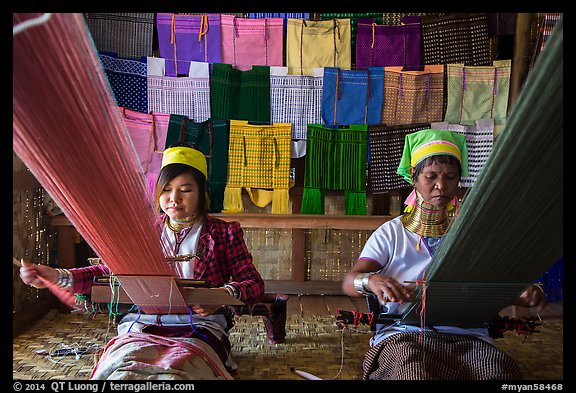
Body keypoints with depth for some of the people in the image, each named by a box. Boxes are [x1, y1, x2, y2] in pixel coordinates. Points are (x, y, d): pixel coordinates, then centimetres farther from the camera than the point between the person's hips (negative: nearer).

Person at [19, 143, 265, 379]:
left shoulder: (224, 233, 8)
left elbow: (254, 282, 4)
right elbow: (110, 272, 15)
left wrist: (225, 294, -18)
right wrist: (58, 277, -1)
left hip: (199, 330, -2)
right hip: (142, 327, 3)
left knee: (173, 372, -34)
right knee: (122, 369, -29)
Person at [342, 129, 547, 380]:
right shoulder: (391, 233, 12)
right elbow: (349, 281, 0)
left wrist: (526, 295, -15)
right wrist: (372, 280, -25)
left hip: (467, 336, 3)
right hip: (403, 333, -2)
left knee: (504, 370, -30)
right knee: (412, 372, -37)